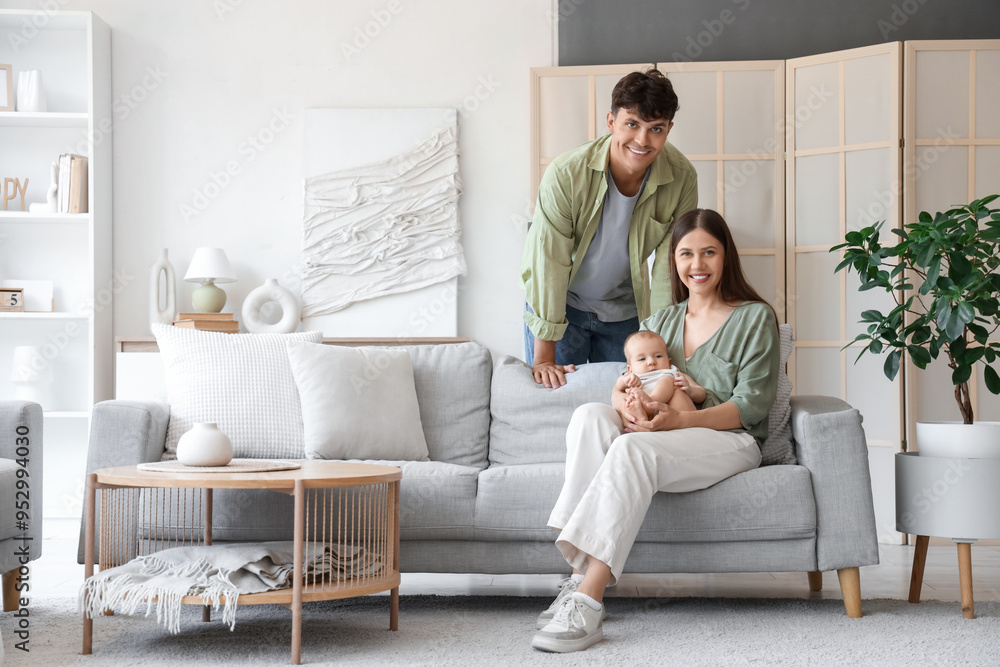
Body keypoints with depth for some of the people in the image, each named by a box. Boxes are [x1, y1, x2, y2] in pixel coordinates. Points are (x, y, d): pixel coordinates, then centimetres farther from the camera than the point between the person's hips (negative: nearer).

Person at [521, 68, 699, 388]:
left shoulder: (682, 179, -19)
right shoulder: (565, 173, -27)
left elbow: (670, 266, -11)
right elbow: (549, 263, -23)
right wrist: (543, 357, -21)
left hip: (625, 310, 2)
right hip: (561, 303, -2)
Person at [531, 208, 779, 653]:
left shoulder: (755, 317, 6)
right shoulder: (660, 322, 22)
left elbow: (752, 405, -5)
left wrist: (678, 419, -21)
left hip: (730, 441, -5)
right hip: (666, 437, 5)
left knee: (634, 448, -35)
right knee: (591, 415, -26)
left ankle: (587, 600, -42)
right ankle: (582, 574, -36)